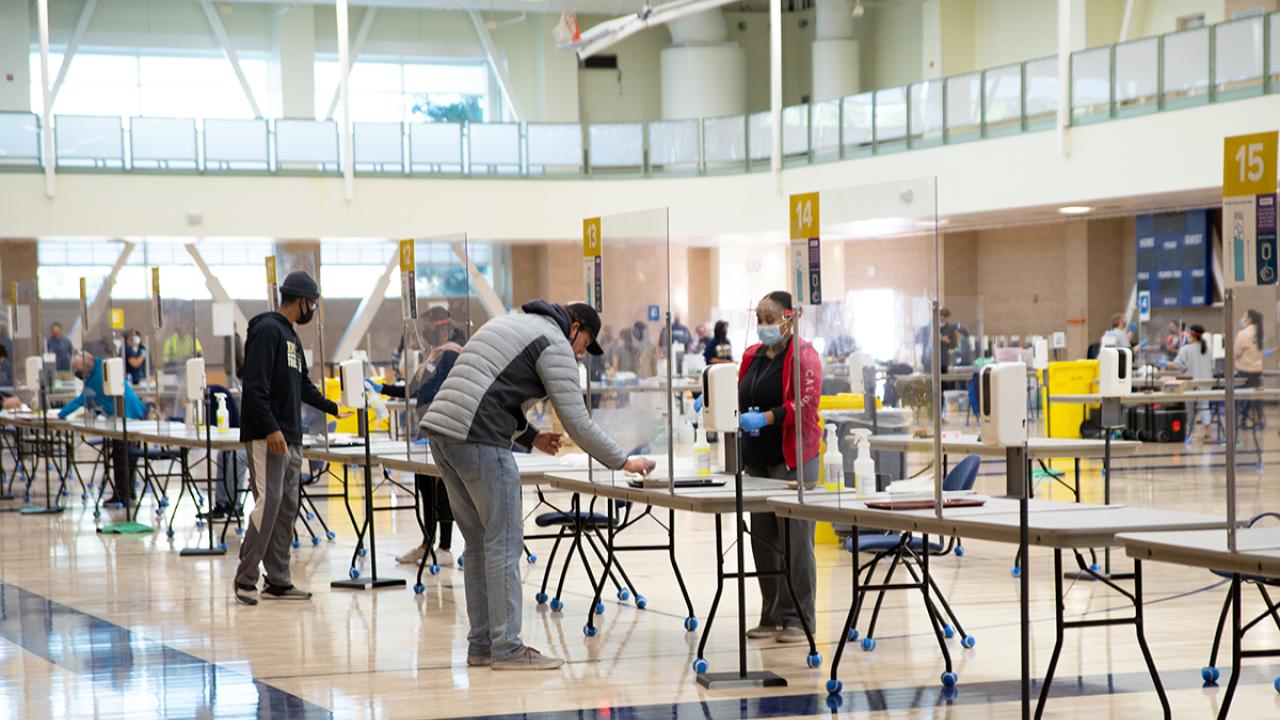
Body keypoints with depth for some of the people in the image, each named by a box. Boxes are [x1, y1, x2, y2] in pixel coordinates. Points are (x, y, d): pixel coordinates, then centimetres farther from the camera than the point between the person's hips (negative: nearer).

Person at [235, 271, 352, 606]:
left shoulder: (291, 336, 19)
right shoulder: (267, 330, -10)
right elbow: (255, 386, -18)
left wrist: (332, 408, 40)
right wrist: (270, 429, -23)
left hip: (290, 439, 10)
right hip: (266, 438, -10)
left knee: (286, 509, 8)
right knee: (268, 503, -13)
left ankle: (278, 581, 12)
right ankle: (245, 579, -8)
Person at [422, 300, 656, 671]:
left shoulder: (510, 323, 27)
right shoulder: (555, 344, -1)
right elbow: (577, 421, -5)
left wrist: (529, 435, 28)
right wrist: (623, 461, 4)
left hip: (440, 431, 9)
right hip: (479, 441, -9)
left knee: (480, 543, 15)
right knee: (504, 542, -3)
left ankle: (481, 644, 17)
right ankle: (506, 648, -1)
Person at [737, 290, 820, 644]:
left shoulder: (803, 356, -5)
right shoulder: (752, 356, 15)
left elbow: (805, 403, -16)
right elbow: (739, 399, 22)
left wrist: (764, 418, -27)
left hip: (792, 459, -7)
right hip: (757, 460, 7)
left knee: (794, 541, -5)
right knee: (763, 539, 7)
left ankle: (797, 619, -1)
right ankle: (771, 617, 13)